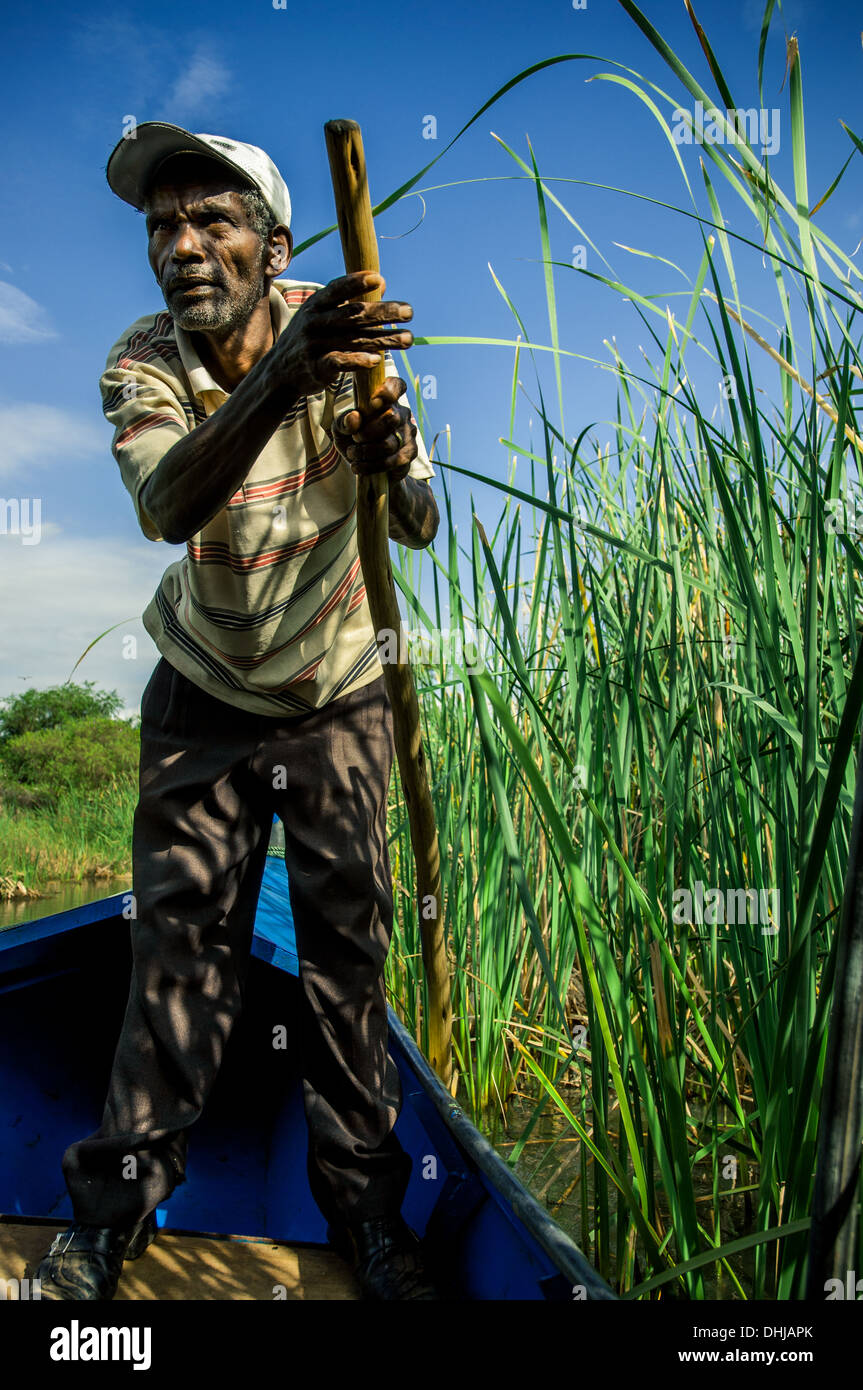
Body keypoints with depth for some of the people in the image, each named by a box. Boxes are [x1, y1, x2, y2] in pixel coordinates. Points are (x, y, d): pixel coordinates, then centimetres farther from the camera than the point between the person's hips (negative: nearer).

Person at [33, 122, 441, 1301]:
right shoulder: (140, 366, -14)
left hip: (337, 697, 0)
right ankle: (119, 1201, 21)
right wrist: (276, 379, -52)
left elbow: (421, 530, -14)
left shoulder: (336, 331, -12)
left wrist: (396, 461, -37)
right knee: (180, 939, 2)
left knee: (349, 941, 2)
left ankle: (365, 1201, 19)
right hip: (202, 701, 0)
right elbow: (168, 508, -37)